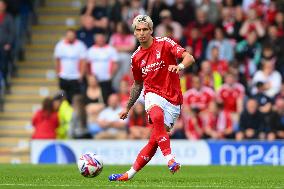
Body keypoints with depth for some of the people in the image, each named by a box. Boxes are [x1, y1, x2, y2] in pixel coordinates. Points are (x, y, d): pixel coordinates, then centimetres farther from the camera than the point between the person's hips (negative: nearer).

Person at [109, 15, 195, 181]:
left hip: (172, 101, -2)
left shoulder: (164, 44, -3)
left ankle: (131, 174, 3)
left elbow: (189, 58, -14)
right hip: (153, 95, 2)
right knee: (157, 116, -35)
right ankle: (170, 159, -40)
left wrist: (180, 66, -36)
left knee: (155, 140, -7)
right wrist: (128, 108, 27)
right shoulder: (136, 57, 11)